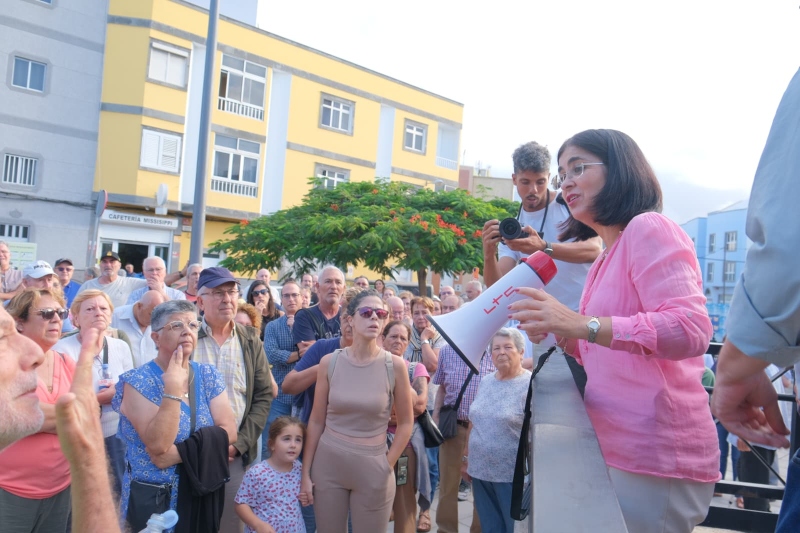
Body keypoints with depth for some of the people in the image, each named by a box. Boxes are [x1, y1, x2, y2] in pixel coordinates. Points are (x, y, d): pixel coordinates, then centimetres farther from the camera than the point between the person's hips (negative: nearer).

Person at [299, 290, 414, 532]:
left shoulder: (394, 365, -7)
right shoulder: (329, 362, -4)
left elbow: (405, 423, 1)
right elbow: (316, 421, 2)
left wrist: (387, 465, -5)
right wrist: (306, 472, 3)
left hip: (373, 467, -1)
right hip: (328, 462, 1)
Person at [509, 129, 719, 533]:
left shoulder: (648, 228, -9)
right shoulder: (606, 258, 17)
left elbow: (691, 329, -22)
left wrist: (582, 324, -30)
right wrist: (560, 335, 7)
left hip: (654, 459, -9)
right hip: (620, 451, 9)